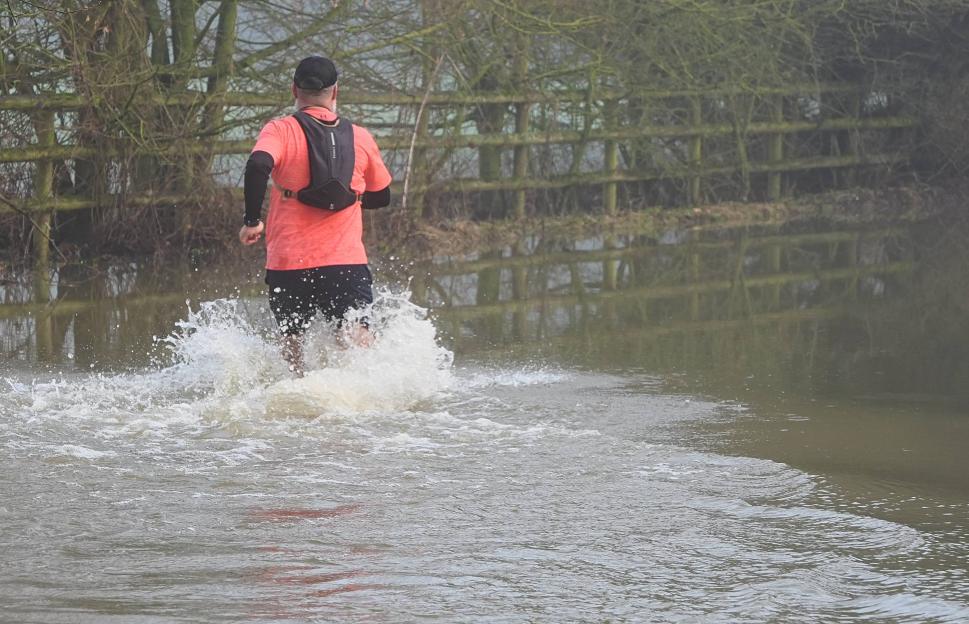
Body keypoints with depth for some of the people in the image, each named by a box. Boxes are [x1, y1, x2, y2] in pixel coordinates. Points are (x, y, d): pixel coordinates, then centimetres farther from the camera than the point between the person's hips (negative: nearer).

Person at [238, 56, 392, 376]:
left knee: (292, 337, 21)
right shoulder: (361, 138, 9)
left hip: (288, 262, 0)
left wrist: (252, 221, -10)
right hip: (347, 262, 0)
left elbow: (257, 167, -21)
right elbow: (381, 196, 21)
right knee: (360, 339, -13)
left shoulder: (280, 131, 0)